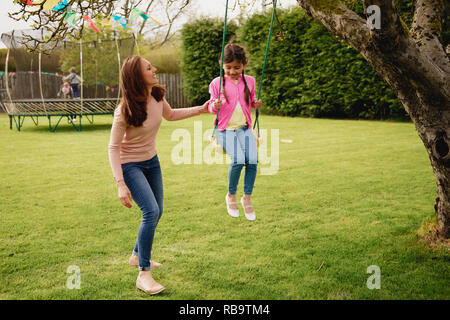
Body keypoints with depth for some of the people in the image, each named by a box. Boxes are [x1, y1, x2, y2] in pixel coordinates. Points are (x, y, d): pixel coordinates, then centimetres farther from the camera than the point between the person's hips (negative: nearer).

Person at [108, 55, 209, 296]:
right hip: (130, 165, -7)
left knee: (156, 213, 15)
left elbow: (170, 115, 14)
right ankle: (143, 275, -13)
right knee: (151, 211, -22)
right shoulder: (125, 111, -27)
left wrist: (201, 109, 10)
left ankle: (137, 255, 39)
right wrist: (121, 185, -28)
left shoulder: (157, 95, -8)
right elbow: (113, 147, -22)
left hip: (151, 161, 7)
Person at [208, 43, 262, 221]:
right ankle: (231, 196, -1)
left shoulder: (249, 81, 9)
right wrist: (214, 106, -20)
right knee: (238, 160, -26)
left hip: (244, 128, 3)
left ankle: (247, 198, 1)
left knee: (252, 161, -20)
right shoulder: (217, 83, 0)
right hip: (225, 129, -3)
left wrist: (256, 104, -1)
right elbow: (212, 108, 4)